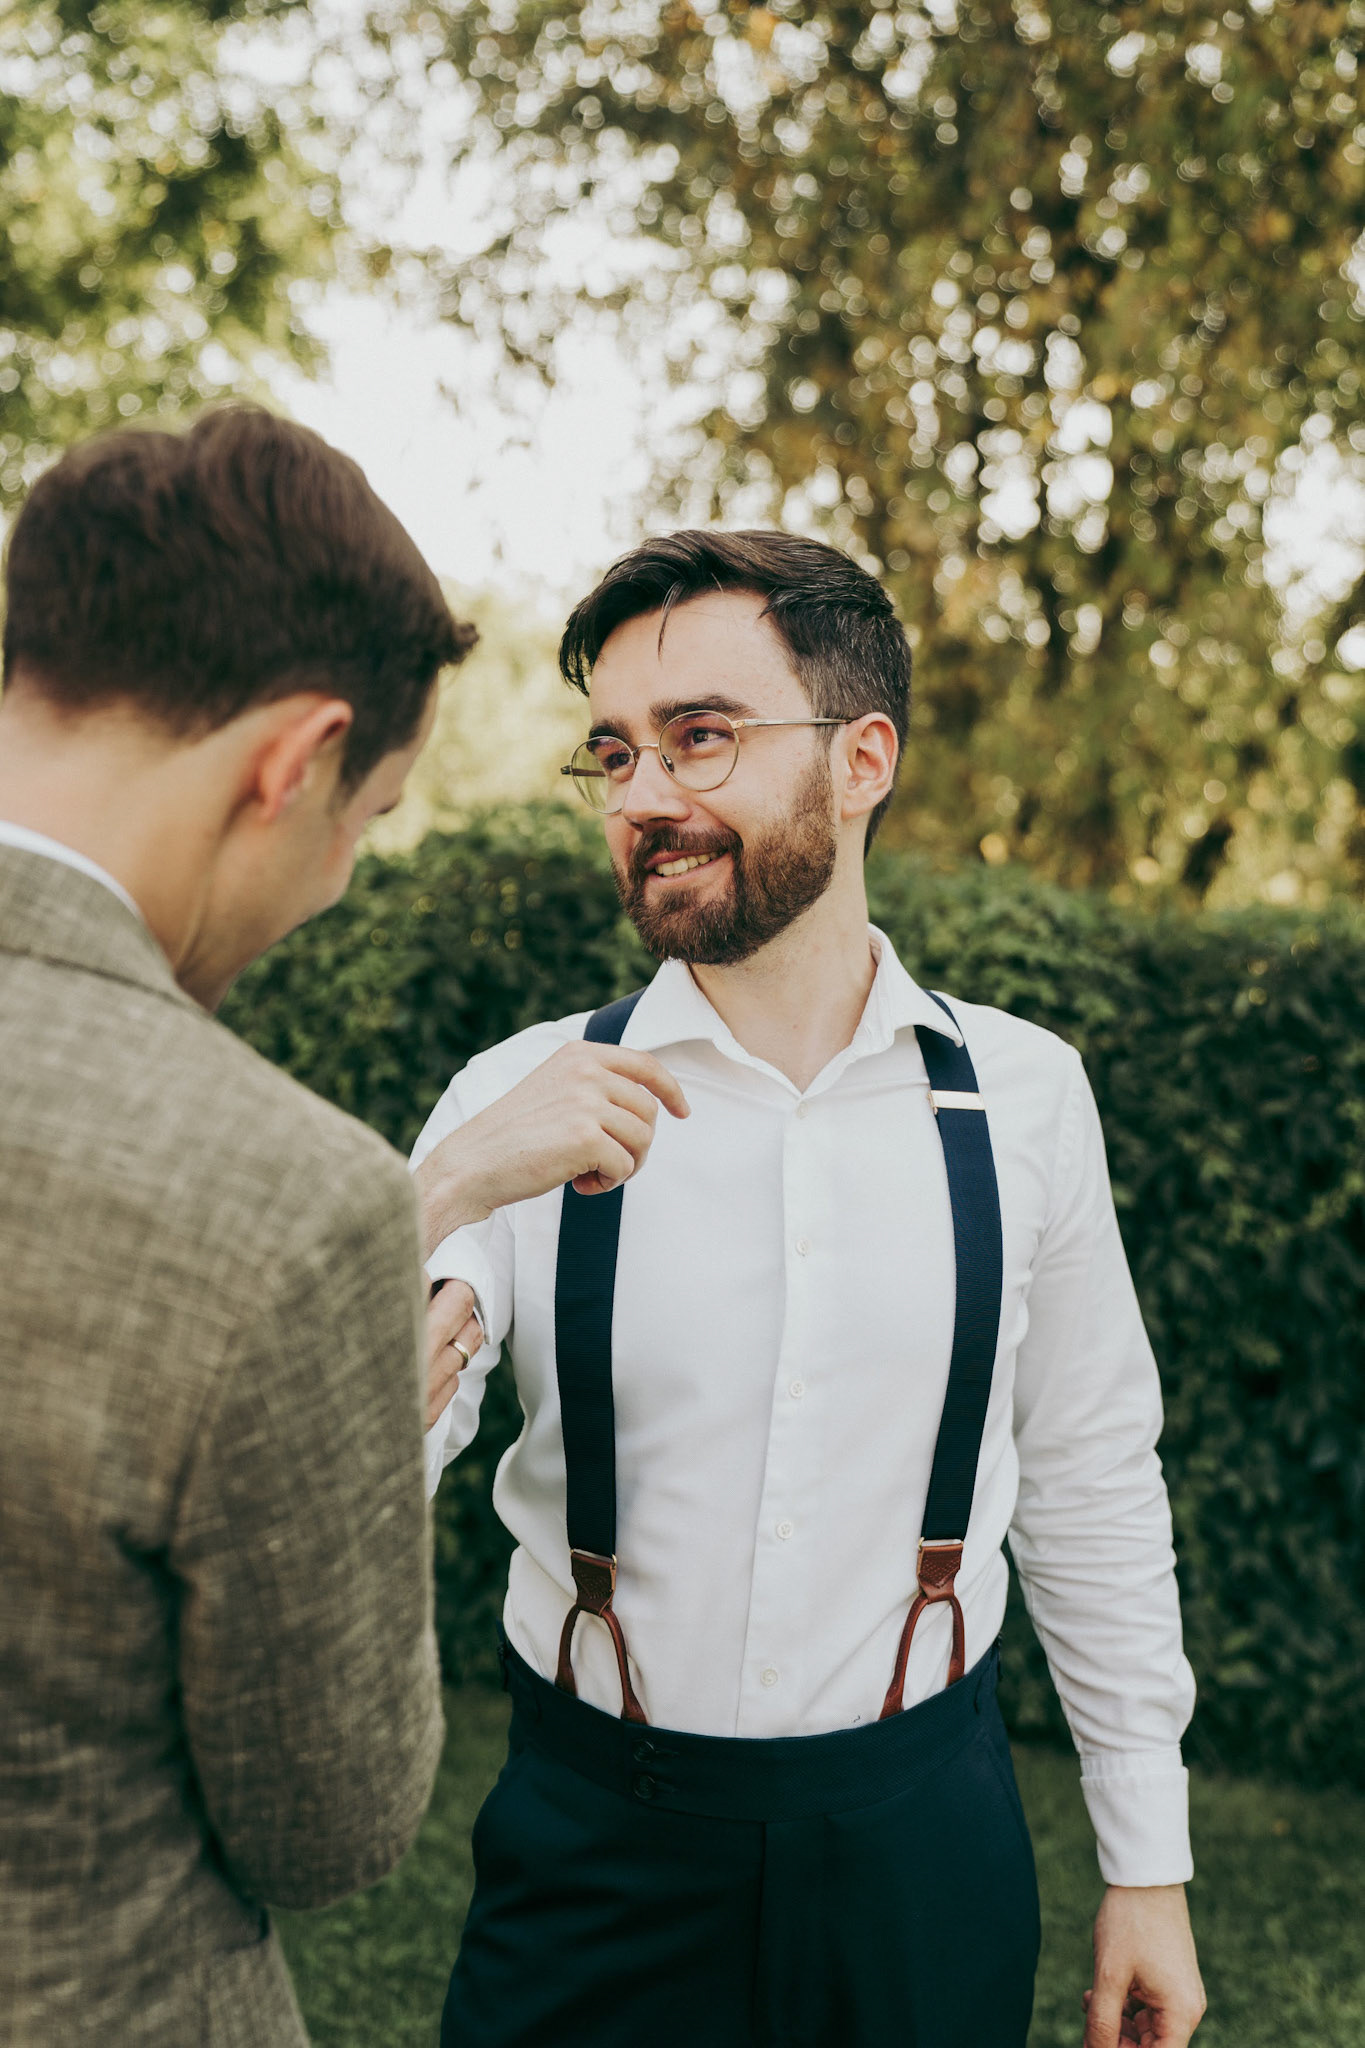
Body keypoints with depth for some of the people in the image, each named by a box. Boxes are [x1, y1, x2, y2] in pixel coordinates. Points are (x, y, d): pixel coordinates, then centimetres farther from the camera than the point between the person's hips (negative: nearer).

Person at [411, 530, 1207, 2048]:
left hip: (925, 1838, 1)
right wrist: (440, 1204, -32)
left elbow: (1092, 1484, 3)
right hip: (594, 1848, 0)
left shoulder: (1022, 1097, -6)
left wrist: (1148, 1866, 6)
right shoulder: (519, 1107, -9)